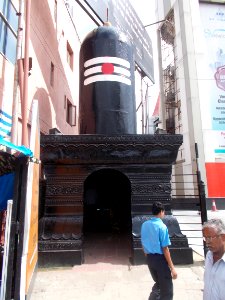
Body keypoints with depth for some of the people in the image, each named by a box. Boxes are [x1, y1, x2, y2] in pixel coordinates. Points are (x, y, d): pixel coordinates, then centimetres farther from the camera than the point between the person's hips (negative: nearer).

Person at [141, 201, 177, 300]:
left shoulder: (144, 225, 1)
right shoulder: (162, 226, -17)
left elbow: (143, 244, 9)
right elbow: (165, 249, -17)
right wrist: (172, 267, -10)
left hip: (149, 259, 7)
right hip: (160, 259, -6)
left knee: (158, 284, 27)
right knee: (167, 290, 10)